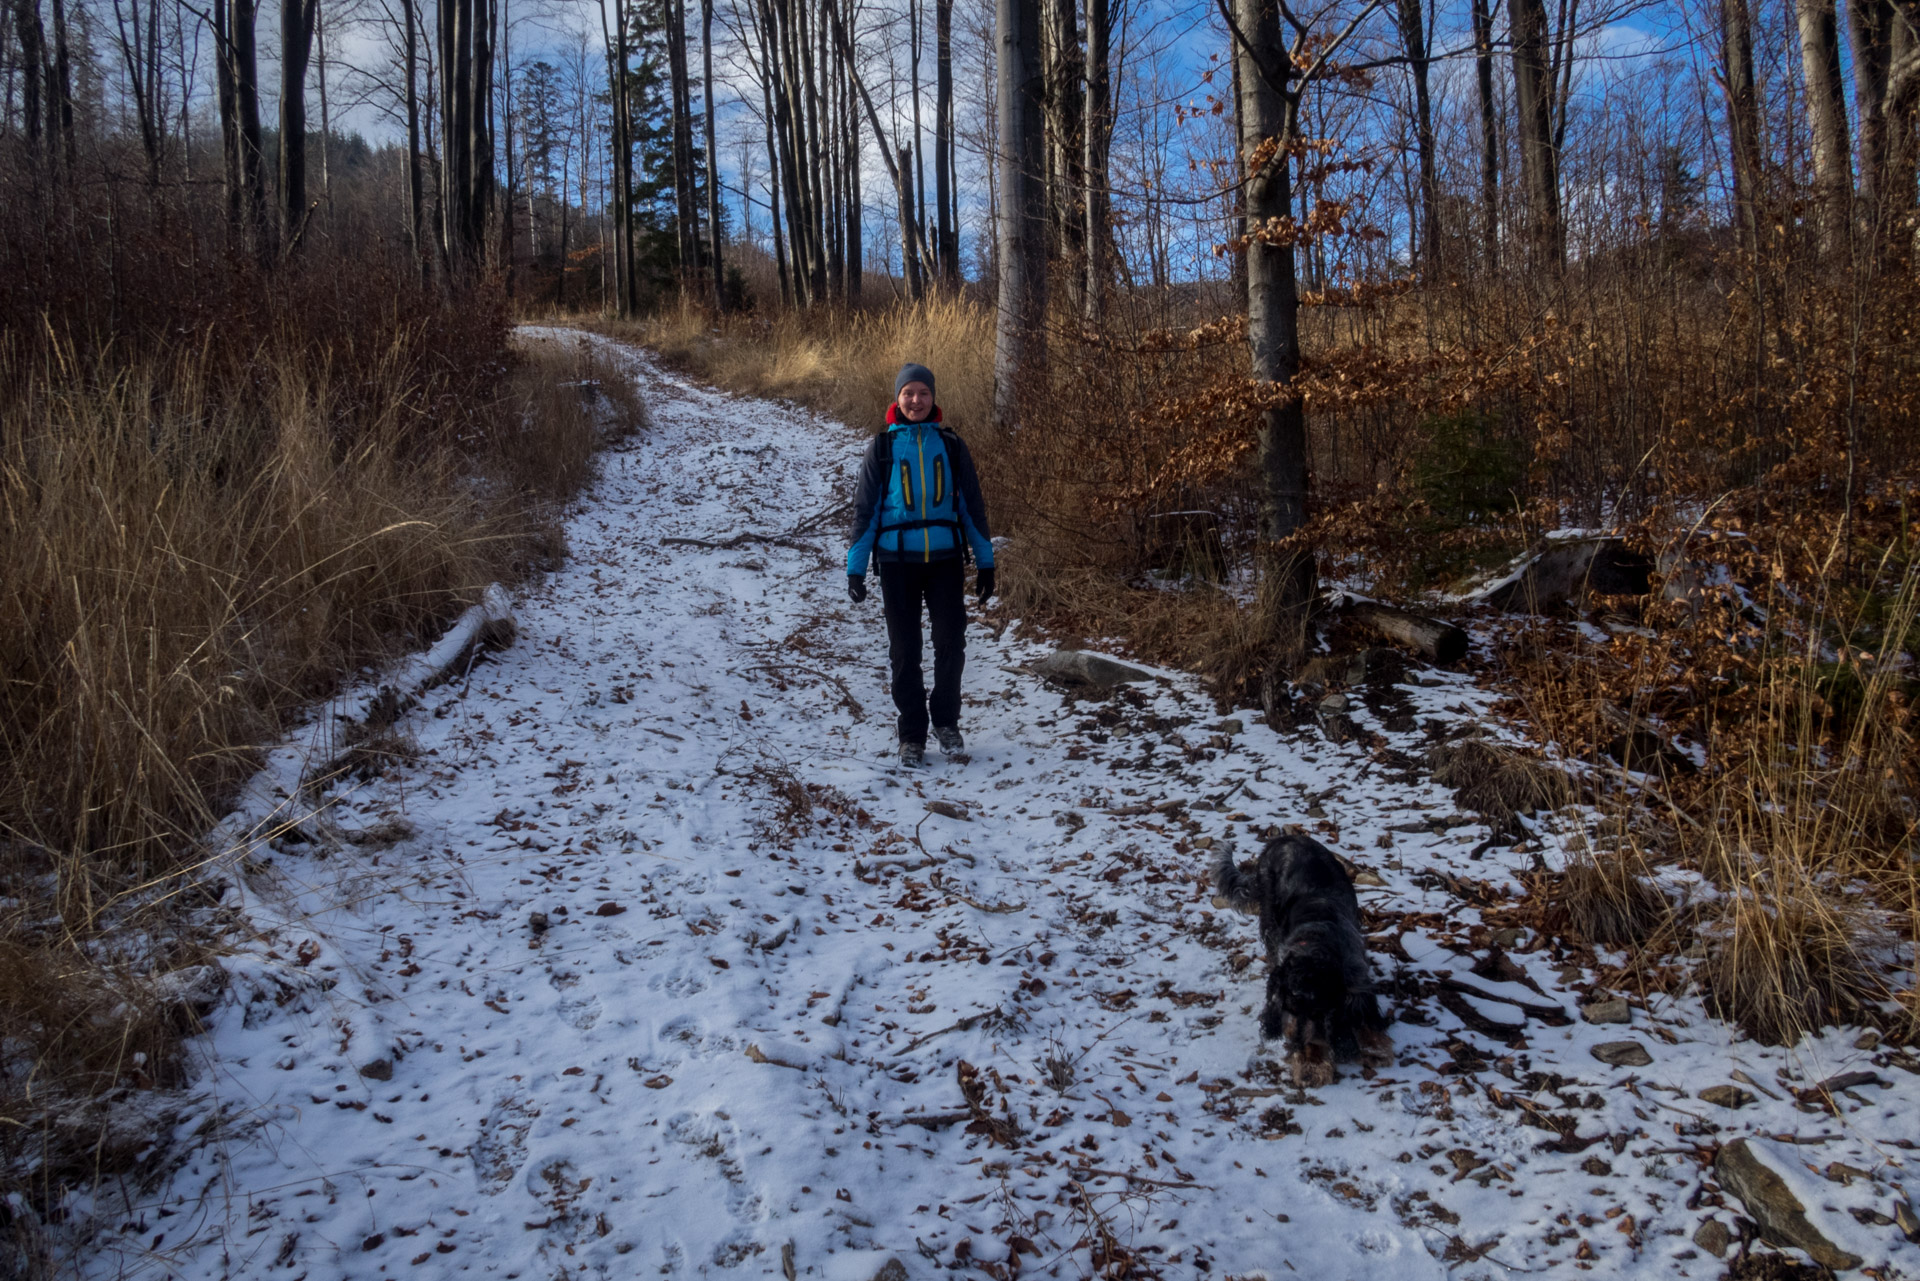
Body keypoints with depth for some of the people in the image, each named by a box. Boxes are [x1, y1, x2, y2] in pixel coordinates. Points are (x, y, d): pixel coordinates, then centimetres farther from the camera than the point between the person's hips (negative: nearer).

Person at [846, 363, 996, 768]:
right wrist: (855, 568, 0)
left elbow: (972, 504, 11)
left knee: (951, 644, -2)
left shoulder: (951, 445, 6)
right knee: (904, 650, 3)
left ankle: (946, 721, 20)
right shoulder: (882, 446, 3)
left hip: (945, 559, 1)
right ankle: (912, 735, 15)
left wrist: (986, 562, 9)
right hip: (898, 561, -1)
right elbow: (865, 508, 5)